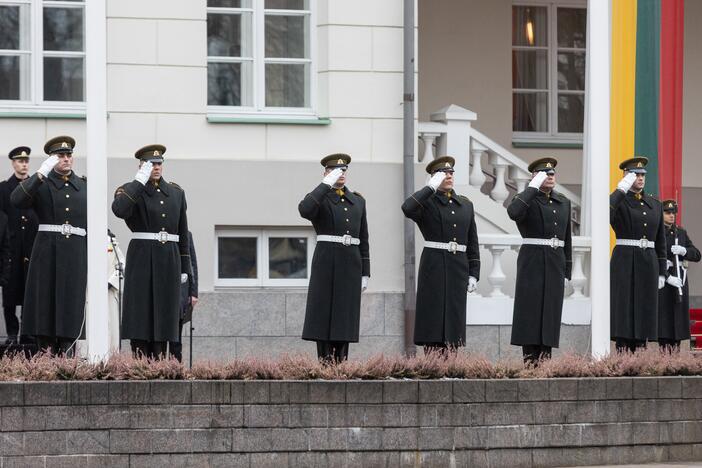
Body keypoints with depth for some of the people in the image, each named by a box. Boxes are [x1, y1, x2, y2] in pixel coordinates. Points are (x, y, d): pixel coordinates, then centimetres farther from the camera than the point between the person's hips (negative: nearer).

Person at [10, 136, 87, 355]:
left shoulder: (84, 186, 15)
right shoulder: (40, 183, 6)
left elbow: (93, 223, 16)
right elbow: (17, 200, -14)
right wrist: (41, 174, -20)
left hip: (76, 253, 2)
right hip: (47, 252, -2)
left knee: (71, 303, -1)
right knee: (45, 303, -3)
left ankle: (65, 356, 2)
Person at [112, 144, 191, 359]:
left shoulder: (176, 192, 14)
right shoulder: (132, 190, 0)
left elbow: (183, 233, 16)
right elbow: (119, 210, -24)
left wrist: (184, 267, 13)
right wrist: (140, 181, -18)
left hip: (169, 260, 4)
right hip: (142, 259, -4)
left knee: (163, 316, 3)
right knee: (141, 316, -5)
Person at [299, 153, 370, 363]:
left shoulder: (358, 201, 16)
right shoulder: (319, 197, 3)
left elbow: (363, 240, 16)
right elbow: (304, 210, -23)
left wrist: (365, 273, 10)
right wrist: (327, 184, -18)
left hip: (351, 264, 4)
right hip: (326, 262, -4)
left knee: (346, 314, 3)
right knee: (324, 313, -5)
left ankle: (341, 361, 5)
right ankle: (325, 361, -4)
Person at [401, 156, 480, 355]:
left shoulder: (465, 205, 15)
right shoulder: (427, 203, 0)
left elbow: (472, 242, 15)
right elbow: (408, 208, -25)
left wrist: (474, 274, 8)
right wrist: (432, 187, -17)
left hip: (458, 269, 4)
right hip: (434, 269, -4)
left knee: (453, 323, 3)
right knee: (434, 321, -5)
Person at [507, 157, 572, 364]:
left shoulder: (563, 202, 15)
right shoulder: (527, 199, -2)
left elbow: (567, 238, 17)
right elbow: (513, 212, -27)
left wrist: (567, 271, 14)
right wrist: (533, 187, -20)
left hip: (556, 263, 5)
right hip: (532, 263, -5)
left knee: (550, 313, 3)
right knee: (531, 311, -5)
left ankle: (545, 359, 5)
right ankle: (530, 360, -4)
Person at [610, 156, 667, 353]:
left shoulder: (654, 204, 15)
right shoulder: (619, 201, -1)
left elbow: (660, 241, 17)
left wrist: (662, 272, 11)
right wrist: (622, 190, -20)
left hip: (649, 263, 5)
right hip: (624, 263, -5)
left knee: (643, 315, 4)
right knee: (624, 315, -7)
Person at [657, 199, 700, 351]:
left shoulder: (681, 233, 15)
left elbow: (697, 255, 10)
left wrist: (683, 250, -11)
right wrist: (667, 278, -18)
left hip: (680, 280, 5)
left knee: (679, 316, 3)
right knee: (664, 316, -9)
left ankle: (676, 348, 6)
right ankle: (664, 350, -9)